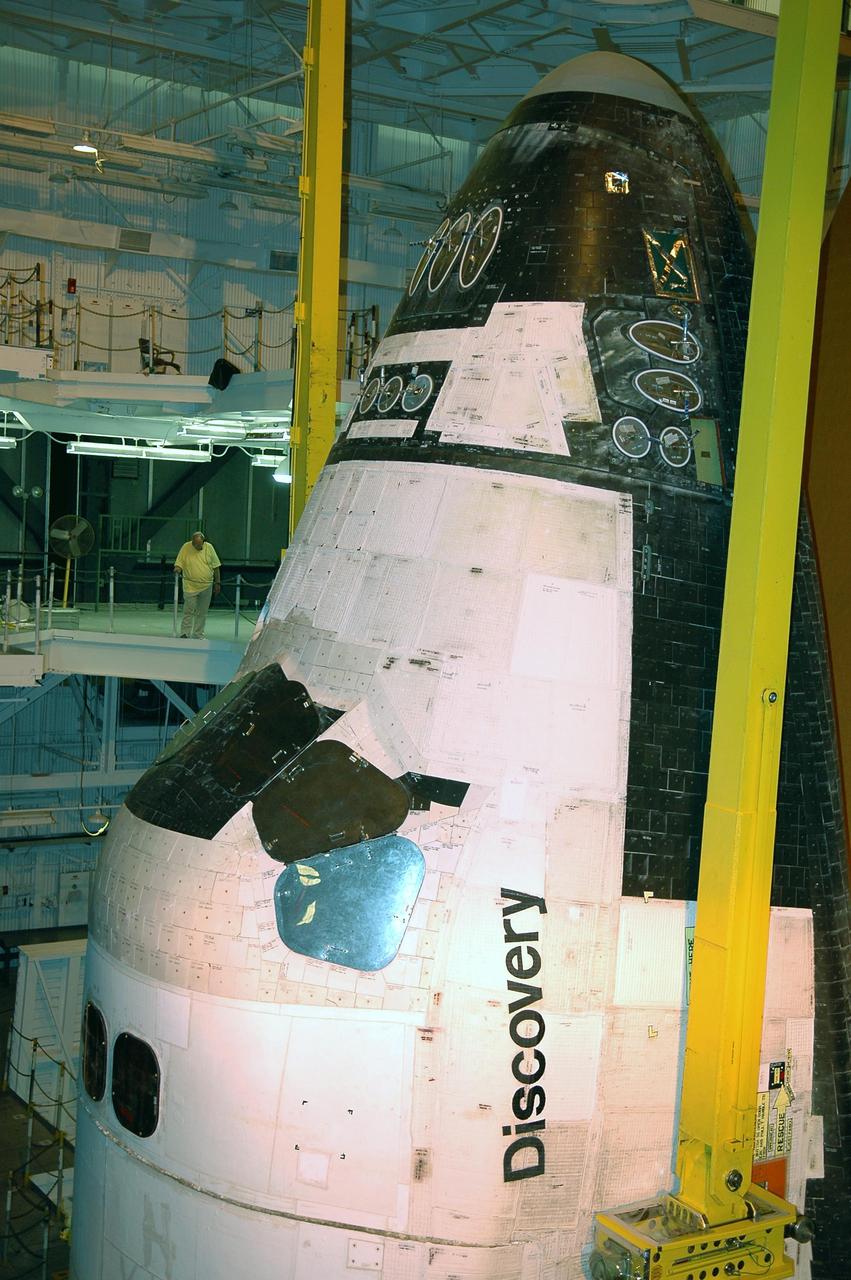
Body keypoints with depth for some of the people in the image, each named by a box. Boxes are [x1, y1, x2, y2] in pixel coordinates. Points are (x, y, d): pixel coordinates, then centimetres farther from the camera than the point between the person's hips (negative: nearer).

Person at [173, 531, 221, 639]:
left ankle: (198, 636, 15)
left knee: (202, 613, 7)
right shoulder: (186, 547, -4)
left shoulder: (209, 547, 1)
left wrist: (218, 582, 6)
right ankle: (185, 634, -1)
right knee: (189, 611, -6)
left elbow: (216, 566, 7)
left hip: (206, 586, 2)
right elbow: (178, 564, -1)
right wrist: (178, 569, -24)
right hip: (190, 586, -2)